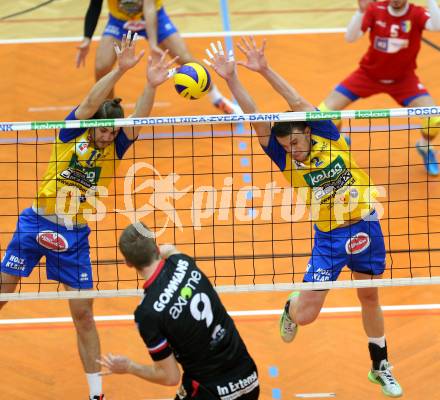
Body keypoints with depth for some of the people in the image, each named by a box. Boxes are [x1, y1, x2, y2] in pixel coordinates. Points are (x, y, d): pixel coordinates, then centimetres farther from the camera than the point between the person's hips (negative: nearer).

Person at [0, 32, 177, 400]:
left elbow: (138, 119, -17)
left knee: (83, 314, 4)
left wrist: (151, 85, -34)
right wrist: (120, 69, -35)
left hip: (75, 235, 2)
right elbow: (91, 103, -23)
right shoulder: (72, 134, -6)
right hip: (37, 223, -2)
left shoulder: (114, 148, -1)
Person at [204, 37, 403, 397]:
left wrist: (266, 71, -25)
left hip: (365, 225, 0)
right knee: (305, 314, -6)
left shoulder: (328, 138, -8)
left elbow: (298, 103, -18)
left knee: (370, 298, 13)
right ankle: (290, 306, 32)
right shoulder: (286, 160, -8)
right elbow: (256, 120, -17)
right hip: (329, 235, 0)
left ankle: (381, 368, 31)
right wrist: (232, 80, -25)